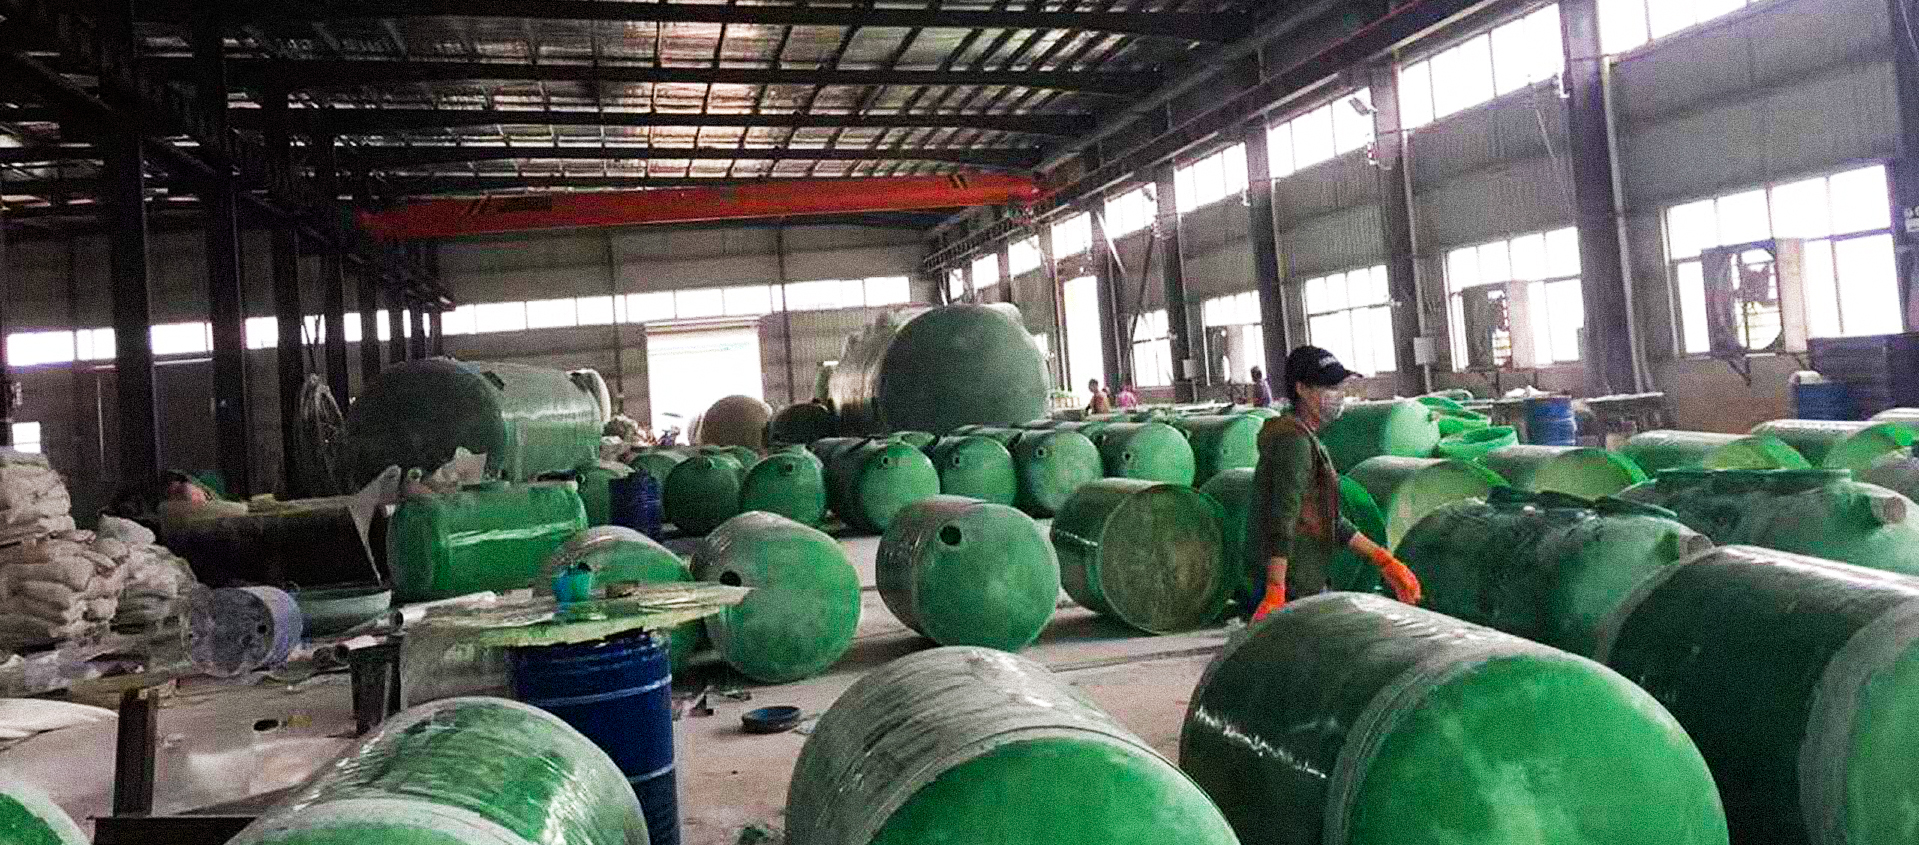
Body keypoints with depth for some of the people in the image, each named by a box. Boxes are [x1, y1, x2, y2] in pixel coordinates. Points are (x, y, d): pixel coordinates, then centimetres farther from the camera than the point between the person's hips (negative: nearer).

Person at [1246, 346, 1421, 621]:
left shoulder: (1309, 442, 17)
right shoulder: (1293, 440, -16)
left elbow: (1331, 521, 21)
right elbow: (1281, 518, -25)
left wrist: (1382, 559, 19)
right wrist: (1275, 592, -31)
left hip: (1309, 587, 10)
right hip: (1292, 593, -10)